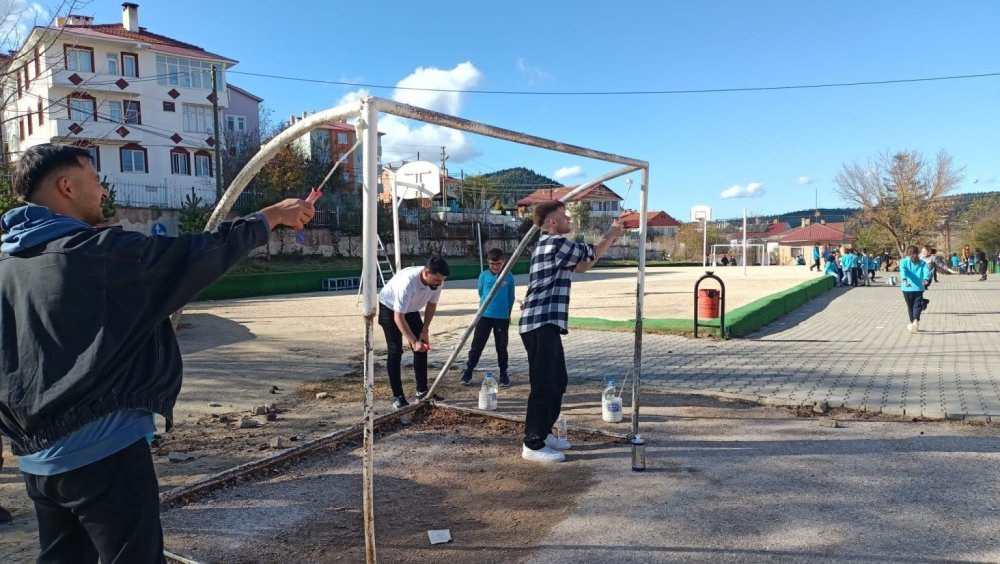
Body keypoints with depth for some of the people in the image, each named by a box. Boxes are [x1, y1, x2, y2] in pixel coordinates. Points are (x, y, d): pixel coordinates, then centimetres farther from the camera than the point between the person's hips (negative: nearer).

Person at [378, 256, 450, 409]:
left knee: (422, 348, 2)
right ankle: (397, 396, -5)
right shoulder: (408, 281, -42)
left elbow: (431, 304, -5)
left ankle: (422, 391, 11)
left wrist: (425, 331, -8)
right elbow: (398, 317, -38)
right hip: (389, 308, -6)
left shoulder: (436, 281, -23)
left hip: (411, 310, 6)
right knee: (395, 351, -11)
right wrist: (413, 341, -42)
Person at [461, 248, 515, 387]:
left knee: (502, 347, 8)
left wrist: (508, 313, 14)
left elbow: (511, 297, 8)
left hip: (502, 317, 0)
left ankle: (504, 373, 19)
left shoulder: (509, 277, -3)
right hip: (484, 315, 0)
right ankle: (468, 370, 13)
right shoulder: (484, 275, -2)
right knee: (477, 344, 3)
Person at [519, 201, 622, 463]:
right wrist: (612, 234, 16)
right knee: (544, 385, -8)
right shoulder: (556, 243, -12)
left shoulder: (550, 245, 20)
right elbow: (592, 253, -2)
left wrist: (608, 241, 21)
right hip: (541, 325, -11)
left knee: (557, 382, 16)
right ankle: (533, 445, -1)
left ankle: (542, 433, 26)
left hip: (546, 324, 11)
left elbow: (581, 265, 27)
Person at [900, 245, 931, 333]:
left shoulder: (904, 261, 5)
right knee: (917, 305, 1)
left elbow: (903, 270, -15)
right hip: (919, 287, 0)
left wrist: (904, 280, -29)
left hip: (907, 288, 0)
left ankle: (913, 322, 23)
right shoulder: (922, 263, 10)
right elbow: (926, 271, -9)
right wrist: (926, 279, -25)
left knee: (910, 306, 14)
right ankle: (916, 321, -22)